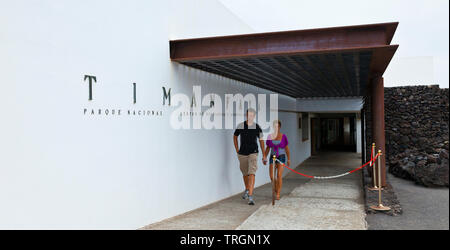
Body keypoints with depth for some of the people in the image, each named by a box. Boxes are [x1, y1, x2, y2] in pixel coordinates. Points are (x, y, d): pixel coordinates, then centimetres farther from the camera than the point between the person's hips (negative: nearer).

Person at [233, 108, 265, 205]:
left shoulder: (257, 127, -7)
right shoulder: (240, 126, -4)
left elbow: (261, 141, 4)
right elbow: (235, 136, 13)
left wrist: (264, 155, 6)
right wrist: (237, 150, 7)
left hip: (253, 153, -2)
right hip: (242, 153, 2)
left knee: (252, 173, -17)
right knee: (245, 173, 17)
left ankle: (250, 196, -19)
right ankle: (247, 190, 43)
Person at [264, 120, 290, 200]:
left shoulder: (283, 136, -4)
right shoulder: (270, 136, 0)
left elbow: (287, 148, 3)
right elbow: (267, 148, 9)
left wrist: (289, 159, 5)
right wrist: (264, 157, 3)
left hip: (281, 157, -2)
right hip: (272, 157, 2)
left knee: (279, 176, -12)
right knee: (271, 176, -2)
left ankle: (278, 194, -5)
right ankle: (276, 189, 26)